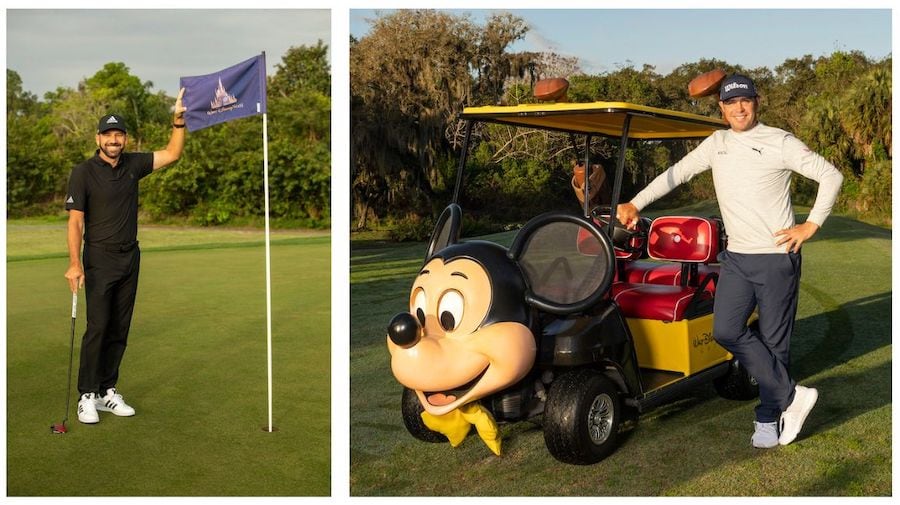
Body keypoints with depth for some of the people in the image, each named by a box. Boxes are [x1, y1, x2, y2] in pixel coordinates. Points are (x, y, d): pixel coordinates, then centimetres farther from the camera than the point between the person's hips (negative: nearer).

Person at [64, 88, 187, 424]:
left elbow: (172, 154, 12)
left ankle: (108, 391, 15)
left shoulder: (132, 165, 6)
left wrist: (179, 118, 1)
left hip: (130, 257, 5)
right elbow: (75, 221, -12)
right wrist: (74, 263, -21)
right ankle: (87, 396, 0)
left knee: (119, 330, 7)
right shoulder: (83, 172, -8)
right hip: (100, 260, -5)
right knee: (97, 327, -9)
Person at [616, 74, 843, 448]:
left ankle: (768, 418, 16)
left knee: (773, 340, 2)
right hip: (736, 257, 4)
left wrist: (812, 225, -8)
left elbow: (831, 176, -2)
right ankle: (792, 395, -2)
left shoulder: (780, 143, -3)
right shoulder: (717, 144, 11)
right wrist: (636, 203, 1)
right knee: (726, 331, -12)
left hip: (778, 258, -4)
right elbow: (676, 173, 12)